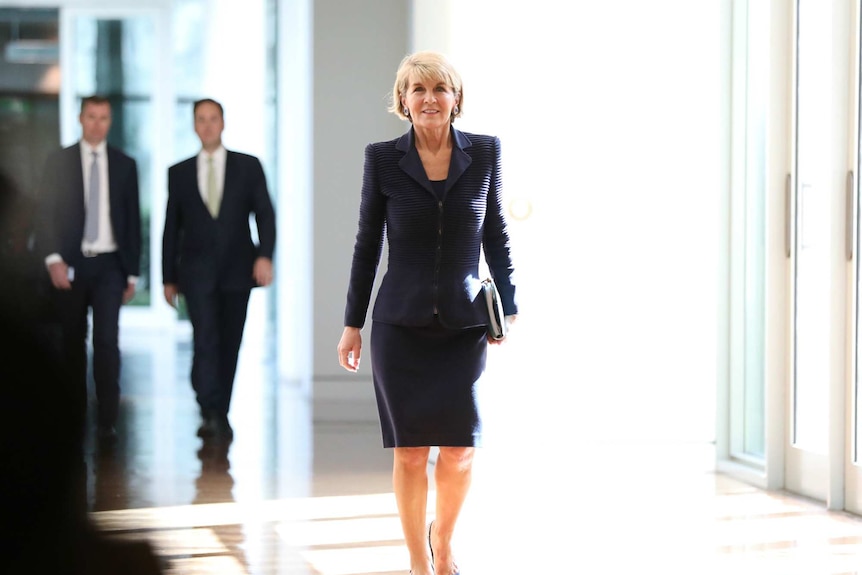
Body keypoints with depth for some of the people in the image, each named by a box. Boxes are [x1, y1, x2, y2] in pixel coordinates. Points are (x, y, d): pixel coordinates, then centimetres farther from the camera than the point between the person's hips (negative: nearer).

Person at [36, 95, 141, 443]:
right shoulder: (58, 162, 5)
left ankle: (107, 420, -9)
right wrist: (53, 259, -12)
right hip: (70, 264, 0)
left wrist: (132, 272, 6)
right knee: (73, 341, 6)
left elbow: (133, 220, 9)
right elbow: (46, 214, 1)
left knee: (107, 340, -11)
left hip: (110, 264, 0)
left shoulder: (124, 165, 7)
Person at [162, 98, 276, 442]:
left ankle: (219, 417, 15)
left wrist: (265, 255, -16)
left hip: (237, 271, 1)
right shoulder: (179, 173, 9)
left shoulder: (248, 167, 6)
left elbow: (265, 214, 0)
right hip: (197, 272, -1)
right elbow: (171, 228, 11)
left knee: (229, 346, 5)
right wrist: (168, 278, 8)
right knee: (206, 340, -16)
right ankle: (212, 416, -21)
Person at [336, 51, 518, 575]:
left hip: (465, 325, 1)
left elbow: (497, 237, 9)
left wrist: (508, 309, 5)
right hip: (400, 325, -1)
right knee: (409, 452, 0)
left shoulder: (485, 152, 2)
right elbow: (368, 244, 5)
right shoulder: (383, 158, 0)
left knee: (460, 450, -2)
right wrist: (353, 324, 5)